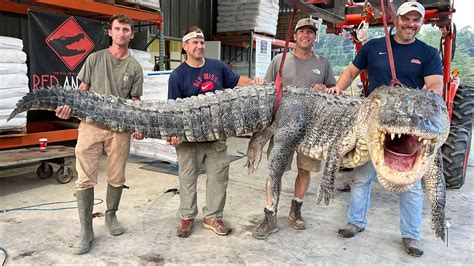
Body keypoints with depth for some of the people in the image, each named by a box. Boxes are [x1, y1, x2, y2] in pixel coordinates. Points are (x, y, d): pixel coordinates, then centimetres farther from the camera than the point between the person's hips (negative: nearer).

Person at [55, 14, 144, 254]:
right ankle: (86, 230, 9)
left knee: (116, 179, 8)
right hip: (91, 124, 0)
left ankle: (111, 216, 32)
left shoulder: (134, 67, 9)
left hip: (120, 128, 1)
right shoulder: (95, 59, 8)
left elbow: (135, 100, 8)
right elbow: (82, 90, 11)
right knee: (85, 179, -3)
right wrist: (69, 106, -8)